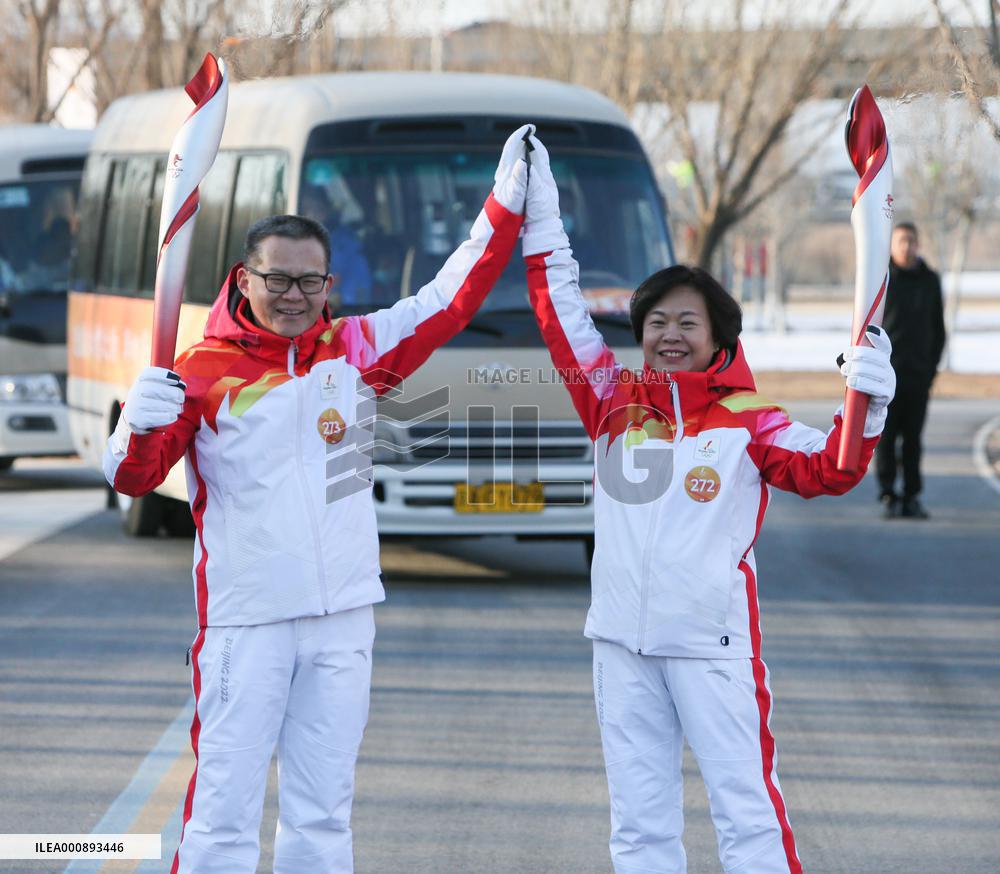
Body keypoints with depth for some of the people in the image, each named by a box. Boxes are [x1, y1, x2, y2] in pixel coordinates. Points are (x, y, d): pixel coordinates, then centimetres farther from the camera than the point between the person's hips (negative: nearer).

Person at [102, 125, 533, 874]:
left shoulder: (354, 350, 7)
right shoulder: (202, 373, -5)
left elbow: (452, 300, 13)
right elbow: (132, 477, -10)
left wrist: (506, 206, 9)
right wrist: (141, 425, -31)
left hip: (342, 619, 4)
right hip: (244, 621, -4)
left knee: (323, 813, 10)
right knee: (225, 810, -6)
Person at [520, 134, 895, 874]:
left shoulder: (747, 421, -2)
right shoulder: (615, 404, 7)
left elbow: (825, 469, -13)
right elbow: (563, 320, 10)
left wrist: (866, 405, -30)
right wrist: (542, 224, 7)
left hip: (712, 642, -4)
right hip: (623, 641, 4)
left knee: (748, 810, -6)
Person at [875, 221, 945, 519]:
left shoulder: (930, 281, 9)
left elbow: (938, 329, 13)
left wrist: (932, 367, 5)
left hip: (919, 374, 2)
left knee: (913, 439, 4)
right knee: (885, 438, -2)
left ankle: (912, 497, 9)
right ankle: (888, 496, 3)